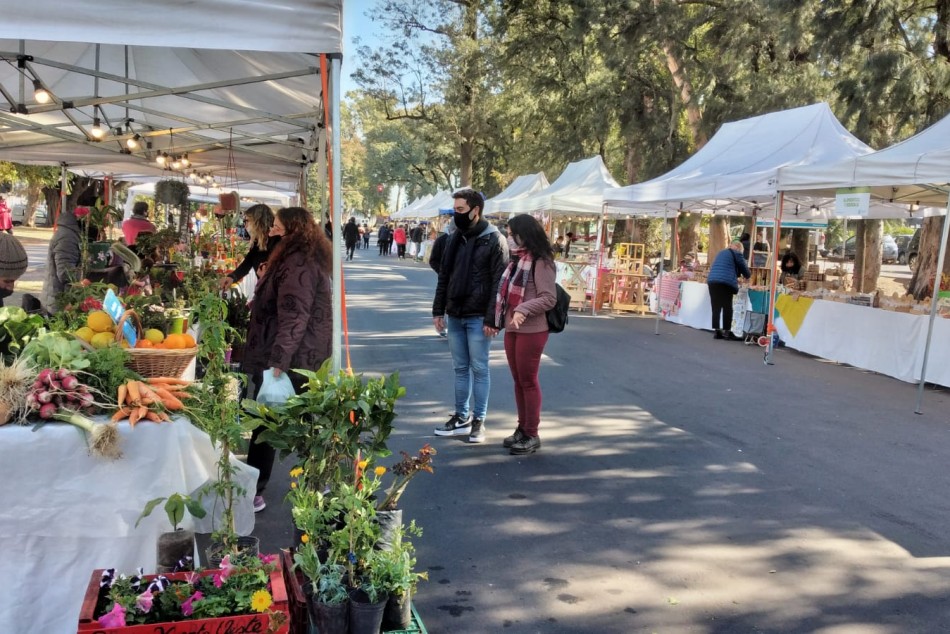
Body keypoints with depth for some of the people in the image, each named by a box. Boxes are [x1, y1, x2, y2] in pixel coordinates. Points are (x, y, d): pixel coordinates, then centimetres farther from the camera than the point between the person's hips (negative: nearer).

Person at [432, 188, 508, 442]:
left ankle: (478, 421, 12)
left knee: (479, 369, 2)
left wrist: (492, 319, -17)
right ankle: (461, 417, 22)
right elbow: (444, 276, 14)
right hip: (454, 316, 6)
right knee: (460, 368, 12)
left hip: (478, 318, -6)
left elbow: (499, 283, -13)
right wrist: (438, 310, 10)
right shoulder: (455, 238, 10)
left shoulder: (494, 240, -9)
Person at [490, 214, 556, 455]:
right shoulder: (518, 260, 14)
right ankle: (522, 428, 24)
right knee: (518, 381, 13)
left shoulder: (541, 262, -12)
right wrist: (500, 317, 8)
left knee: (529, 381, 1)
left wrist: (523, 310, -27)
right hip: (512, 328, 8)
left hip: (531, 330, -8)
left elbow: (549, 298, -17)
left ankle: (532, 435, 11)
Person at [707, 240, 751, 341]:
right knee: (727, 308, -4)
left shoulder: (721, 253, 27)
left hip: (712, 280, 7)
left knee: (716, 307, 6)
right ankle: (728, 333, -3)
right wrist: (748, 276, 33)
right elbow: (744, 268, 10)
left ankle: (717, 332, 6)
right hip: (725, 282, -7)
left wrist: (736, 278, 43)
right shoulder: (736, 254, 5)